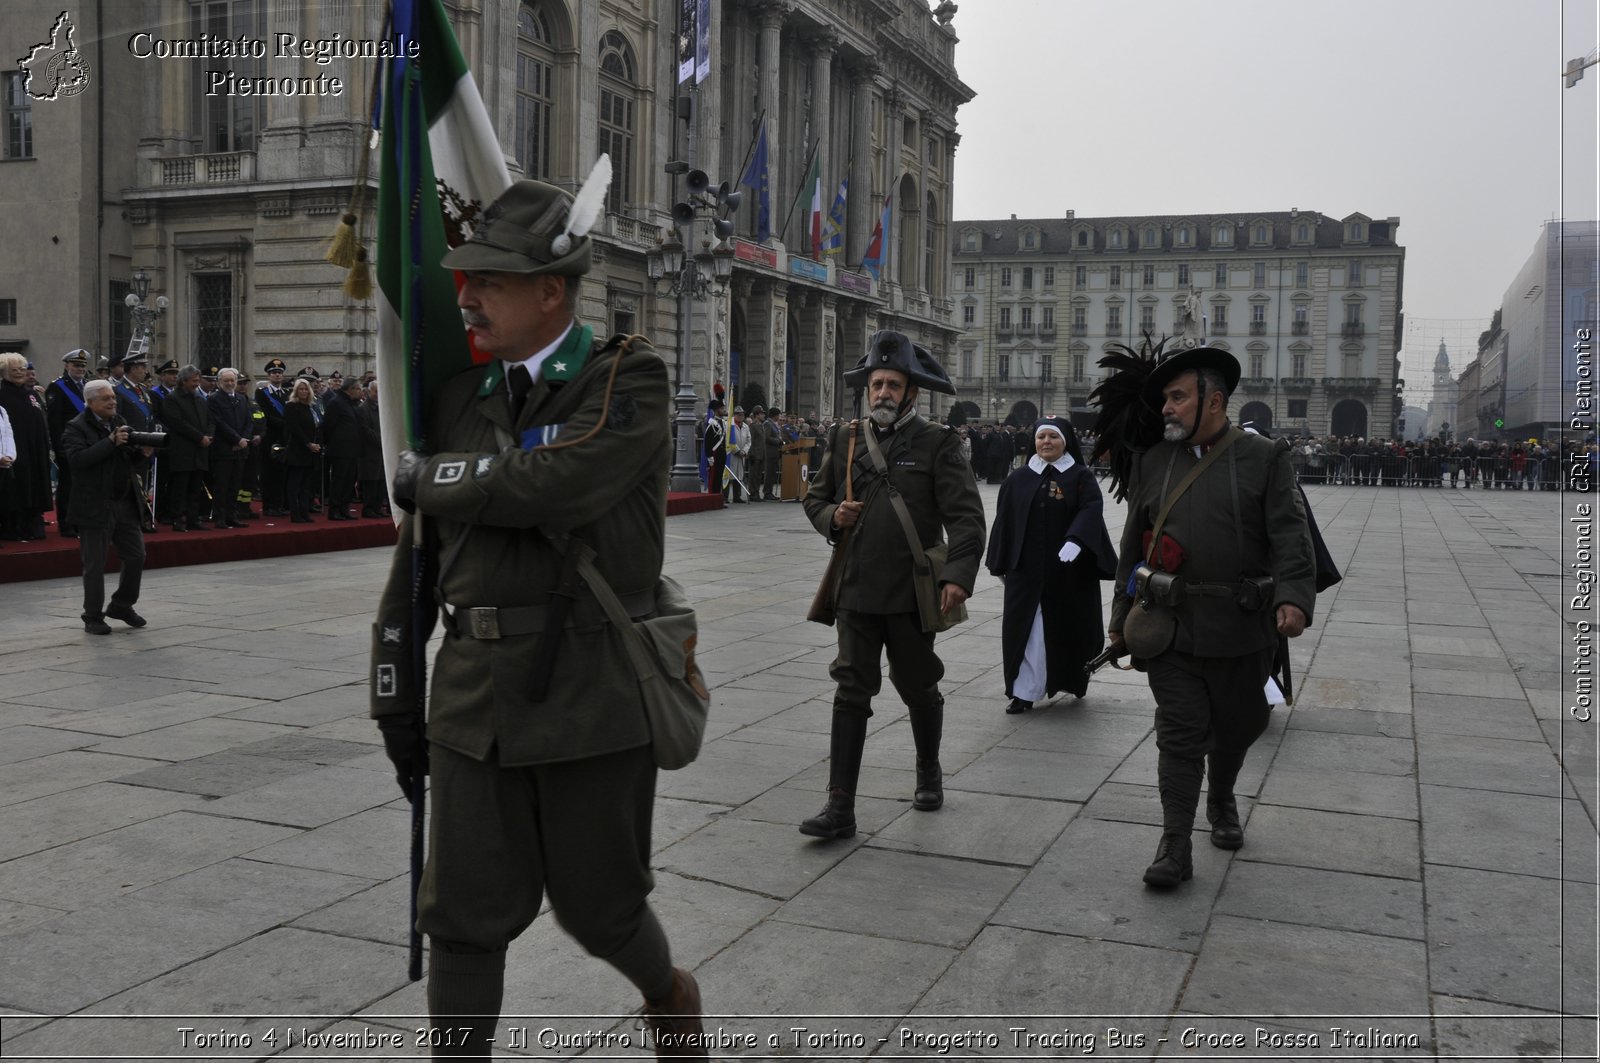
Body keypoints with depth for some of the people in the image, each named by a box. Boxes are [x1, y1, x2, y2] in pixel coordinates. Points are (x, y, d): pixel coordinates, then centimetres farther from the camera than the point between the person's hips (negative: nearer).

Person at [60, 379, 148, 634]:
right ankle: (93, 618, 13)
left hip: (125, 503, 6)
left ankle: (121, 606, 27)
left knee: (136, 556, 10)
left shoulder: (119, 422, 12)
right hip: (95, 506, -6)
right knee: (95, 565, 2)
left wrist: (140, 451, -4)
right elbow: (77, 459, -25)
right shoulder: (76, 428, -9)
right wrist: (111, 441, -28)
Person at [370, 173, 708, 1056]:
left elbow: (553, 483, -27)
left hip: (594, 695, -4)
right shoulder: (461, 397, 8)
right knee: (464, 917, 6)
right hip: (475, 699, 4)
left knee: (598, 907, 12)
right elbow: (418, 552, 13)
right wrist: (395, 688, 13)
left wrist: (430, 479, -10)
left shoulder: (631, 380, -8)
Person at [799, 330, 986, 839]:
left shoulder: (937, 443, -5)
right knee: (851, 692, -1)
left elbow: (965, 515, -11)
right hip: (856, 591, 2)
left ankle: (929, 773, 40)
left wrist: (958, 574, -24)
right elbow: (815, 497, 18)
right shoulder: (846, 439, 7)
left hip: (912, 592, -2)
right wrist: (833, 517, -5)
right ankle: (840, 806, 1)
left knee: (919, 688, 15)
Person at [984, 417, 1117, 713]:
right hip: (1026, 570, 2)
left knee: (1069, 627, 8)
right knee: (1026, 630, -2)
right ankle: (1024, 692, 2)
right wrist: (1000, 564, 9)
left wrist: (1075, 540, -33)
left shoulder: (1081, 477, 0)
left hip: (1070, 570, -2)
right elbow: (1004, 521, 10)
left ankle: (1074, 681, 30)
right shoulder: (1018, 479, 7)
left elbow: (1091, 509, -16)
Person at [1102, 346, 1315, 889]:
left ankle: (1221, 800, 42)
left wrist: (1294, 597, -24)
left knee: (1235, 726, 14)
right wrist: (1121, 616, 11)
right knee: (1180, 732, -2)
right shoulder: (1152, 461, 8)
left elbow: (1289, 535, -9)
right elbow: (1133, 546, 12)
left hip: (1241, 629, -1)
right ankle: (1175, 846, 2)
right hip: (1170, 625, 1)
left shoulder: (1264, 457, -1)